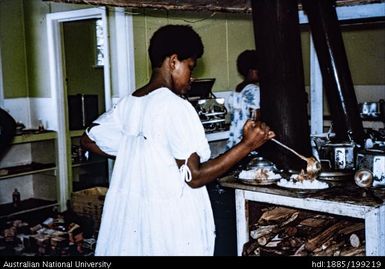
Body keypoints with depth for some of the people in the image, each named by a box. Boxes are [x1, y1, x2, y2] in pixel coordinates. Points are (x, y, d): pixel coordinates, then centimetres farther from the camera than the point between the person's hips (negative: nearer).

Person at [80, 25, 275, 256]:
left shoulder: (127, 104, 4)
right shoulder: (176, 107, -17)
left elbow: (89, 140, 17)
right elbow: (195, 176, -18)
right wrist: (248, 144, -16)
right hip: (171, 218, -7)